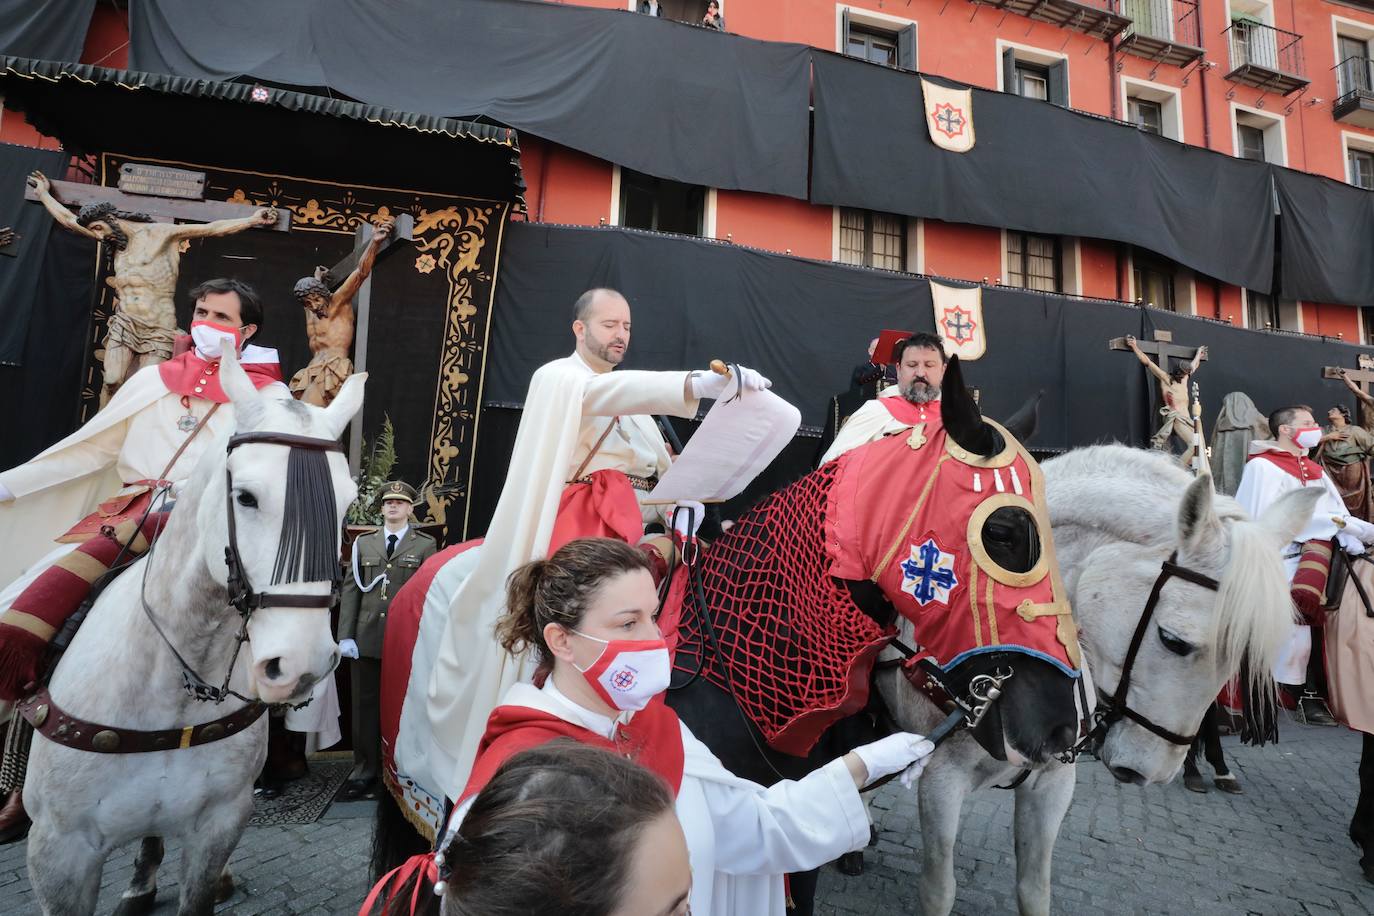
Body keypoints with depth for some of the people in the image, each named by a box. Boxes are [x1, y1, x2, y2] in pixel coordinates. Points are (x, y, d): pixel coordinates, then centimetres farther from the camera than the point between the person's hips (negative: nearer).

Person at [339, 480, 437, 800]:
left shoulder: (425, 545, 4)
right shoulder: (363, 543, 13)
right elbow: (350, 590, 8)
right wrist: (345, 636, -1)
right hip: (366, 639, 3)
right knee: (365, 705, 8)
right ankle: (365, 770, 20)